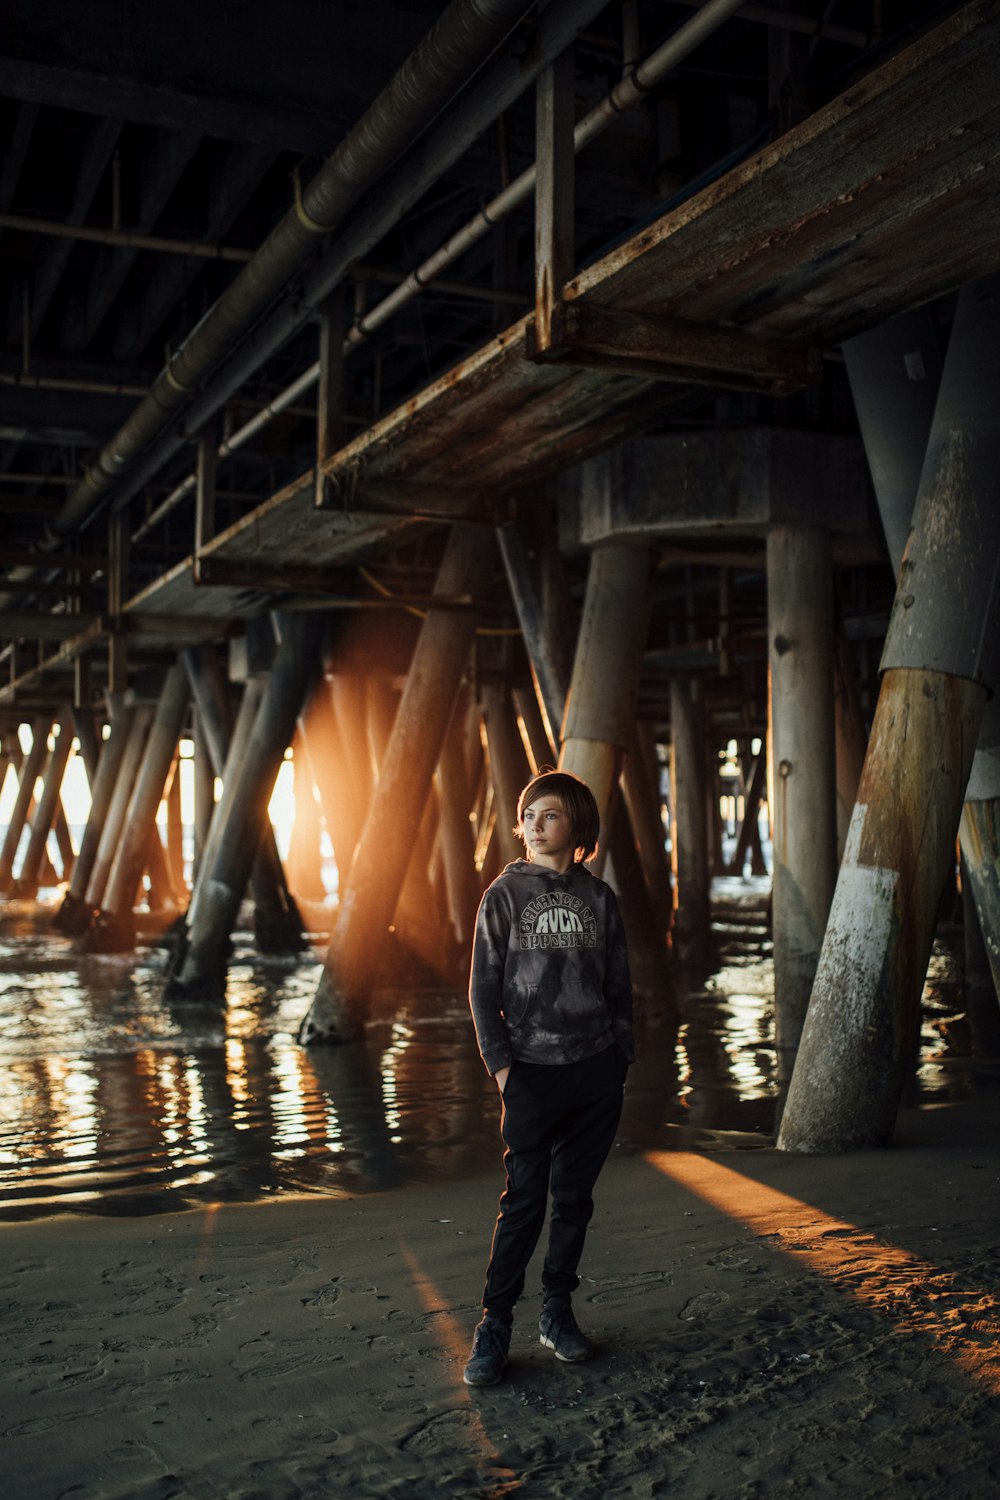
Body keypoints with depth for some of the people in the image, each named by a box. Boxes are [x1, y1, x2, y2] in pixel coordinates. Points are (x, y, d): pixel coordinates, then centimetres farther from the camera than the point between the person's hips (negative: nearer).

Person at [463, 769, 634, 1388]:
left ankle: (558, 1313, 24)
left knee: (575, 1198, 10)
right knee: (524, 1202, -2)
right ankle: (495, 1326, 10)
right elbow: (484, 987, 0)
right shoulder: (505, 895, 0)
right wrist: (499, 1061, -7)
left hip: (597, 1070, 3)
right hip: (533, 1070, -2)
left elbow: (620, 986, 11)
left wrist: (622, 1057, 6)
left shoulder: (599, 898, 6)